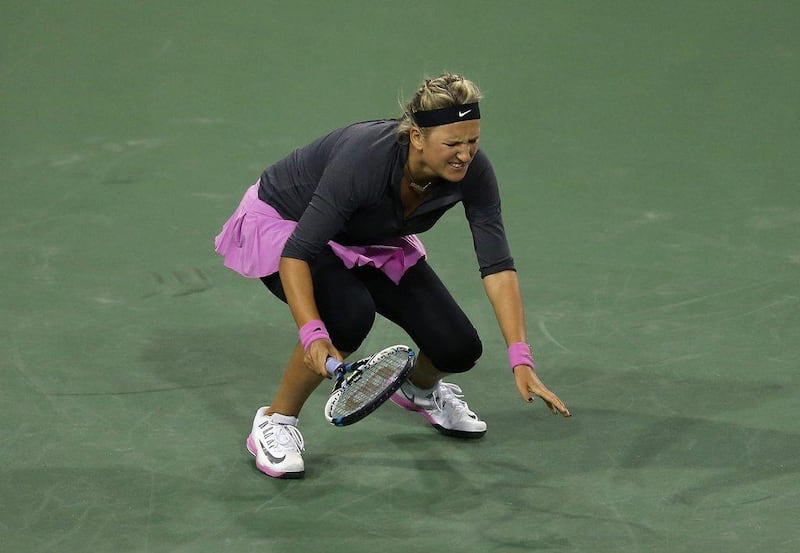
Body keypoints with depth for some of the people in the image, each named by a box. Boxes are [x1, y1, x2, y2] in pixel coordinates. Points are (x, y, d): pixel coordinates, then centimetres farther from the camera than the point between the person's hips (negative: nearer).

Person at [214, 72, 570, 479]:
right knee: (349, 313, -36)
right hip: (282, 222, -5)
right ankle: (274, 423, -12)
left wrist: (521, 361, -33)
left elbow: (497, 266, -25)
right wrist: (311, 333, -50)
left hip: (371, 240, 5)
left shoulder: (471, 171, -26)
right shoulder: (364, 159, -41)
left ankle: (420, 387, 29)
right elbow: (296, 252, -37)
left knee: (458, 349, -9)